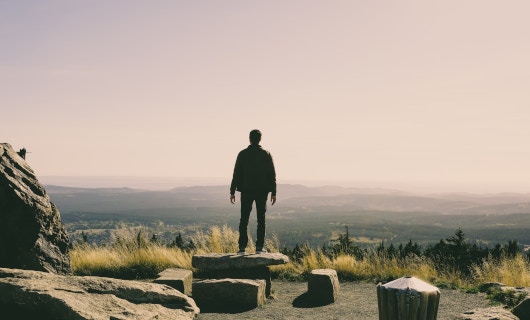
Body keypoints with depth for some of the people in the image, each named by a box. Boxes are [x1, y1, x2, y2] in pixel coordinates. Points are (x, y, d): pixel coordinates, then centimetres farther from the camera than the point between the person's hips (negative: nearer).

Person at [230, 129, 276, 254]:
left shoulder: (242, 154, -2)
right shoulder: (266, 154, 1)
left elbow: (236, 174, -2)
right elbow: (272, 175, 0)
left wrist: (232, 191, 3)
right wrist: (273, 192, 5)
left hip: (246, 190, 0)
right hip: (262, 191, 0)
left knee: (244, 219, 5)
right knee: (261, 219, 6)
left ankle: (242, 247, 1)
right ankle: (259, 247, 2)